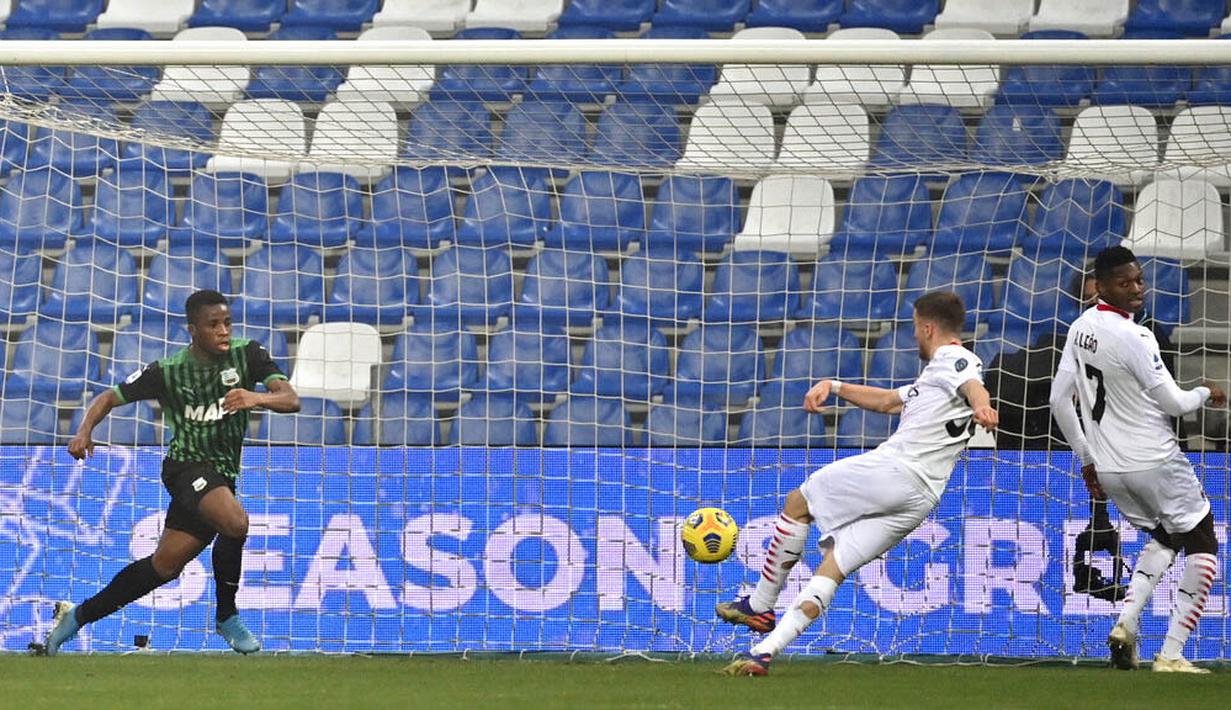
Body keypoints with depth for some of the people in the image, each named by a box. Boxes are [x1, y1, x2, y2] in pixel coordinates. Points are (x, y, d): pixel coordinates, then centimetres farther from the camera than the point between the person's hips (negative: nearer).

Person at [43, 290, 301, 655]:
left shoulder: (248, 355, -3)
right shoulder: (167, 371, -7)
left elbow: (290, 399, -14)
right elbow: (109, 398, 3)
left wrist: (258, 398, -36)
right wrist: (85, 430, -17)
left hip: (222, 476, 4)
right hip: (187, 465, -4)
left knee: (163, 567, 6)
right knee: (235, 522, -32)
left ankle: (77, 616, 19)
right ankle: (227, 616, -14)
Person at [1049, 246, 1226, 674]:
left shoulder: (1081, 329, 5)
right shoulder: (1134, 337, -20)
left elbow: (1059, 401, 10)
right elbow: (1173, 403, -16)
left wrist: (1087, 458, 19)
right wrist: (1206, 393, 6)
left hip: (1108, 470, 8)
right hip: (1155, 462, -8)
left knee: (1163, 537, 27)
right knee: (1201, 545, 6)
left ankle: (1126, 624, 4)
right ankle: (1171, 655, -4)